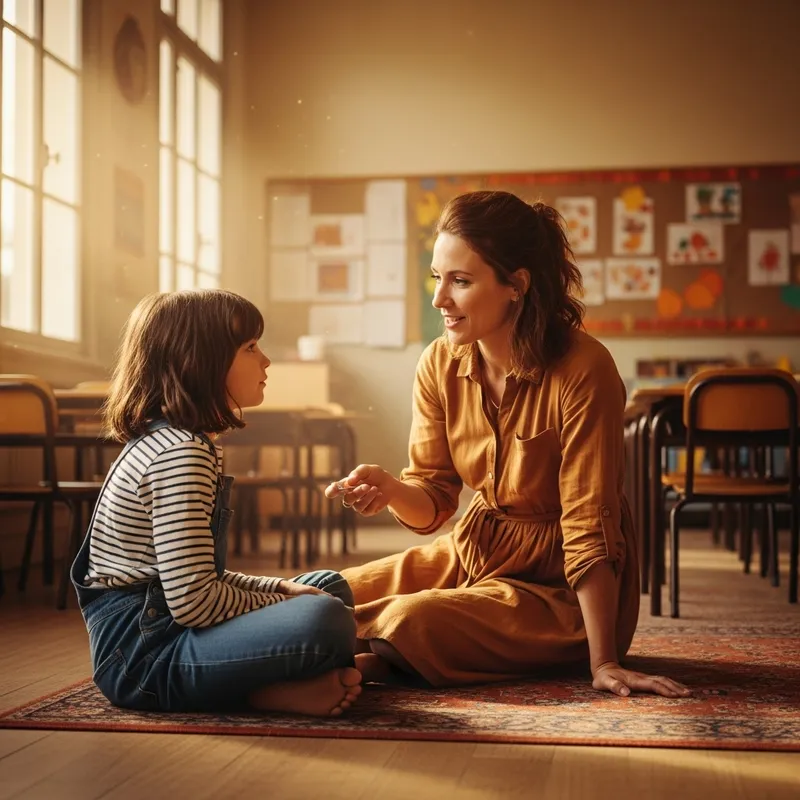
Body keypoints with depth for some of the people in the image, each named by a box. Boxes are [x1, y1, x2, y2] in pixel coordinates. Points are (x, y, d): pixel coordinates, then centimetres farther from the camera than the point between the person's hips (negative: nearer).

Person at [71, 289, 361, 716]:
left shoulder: (169, 441, 15)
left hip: (154, 625, 11)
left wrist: (283, 589, 8)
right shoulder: (180, 455, -17)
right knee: (324, 621, -33)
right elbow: (194, 602, -24)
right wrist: (285, 604, -8)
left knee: (331, 587, 20)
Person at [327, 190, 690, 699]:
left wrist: (603, 663, -22)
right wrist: (390, 489, -25)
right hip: (476, 552, 6)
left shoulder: (582, 369, -24)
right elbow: (434, 499, -1)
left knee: (411, 622, -26)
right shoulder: (440, 365, -5)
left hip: (560, 586, -6)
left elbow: (590, 527, -23)